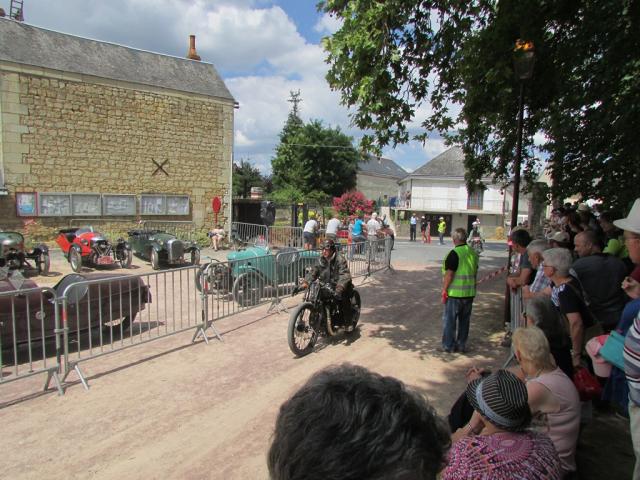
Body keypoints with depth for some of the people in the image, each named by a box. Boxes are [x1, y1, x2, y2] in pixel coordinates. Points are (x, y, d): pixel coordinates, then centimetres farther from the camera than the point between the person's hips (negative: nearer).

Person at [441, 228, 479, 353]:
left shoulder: (454, 253, -17)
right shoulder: (473, 253, 6)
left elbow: (449, 274, -18)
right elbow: (475, 272, 14)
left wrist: (444, 290, -11)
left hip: (455, 293, -7)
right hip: (469, 293, 7)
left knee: (449, 319, 5)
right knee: (464, 320, 15)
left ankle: (448, 345, 11)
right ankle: (462, 345, 23)